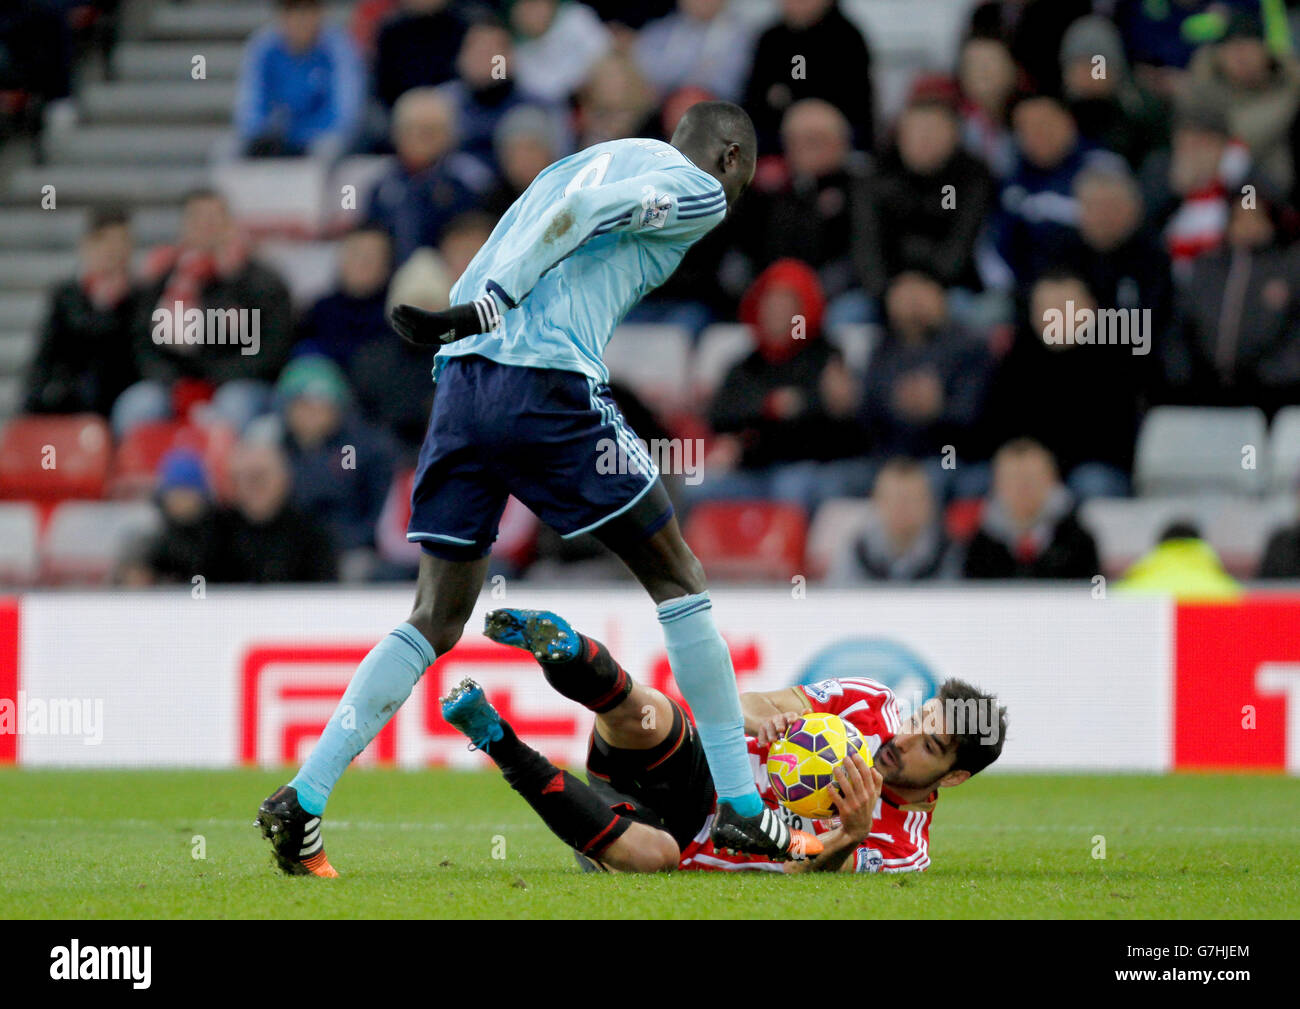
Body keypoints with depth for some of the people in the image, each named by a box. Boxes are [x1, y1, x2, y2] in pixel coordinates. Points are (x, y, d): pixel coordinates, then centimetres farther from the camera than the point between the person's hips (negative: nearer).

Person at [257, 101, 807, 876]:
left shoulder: (580, 163, 31)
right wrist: (485, 308, -14)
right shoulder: (699, 189, 6)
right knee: (678, 579, 8)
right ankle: (740, 807, 8)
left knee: (437, 623, 11)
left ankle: (303, 800, 0)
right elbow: (580, 215, -11)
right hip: (551, 386, -7)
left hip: (463, 379, 7)